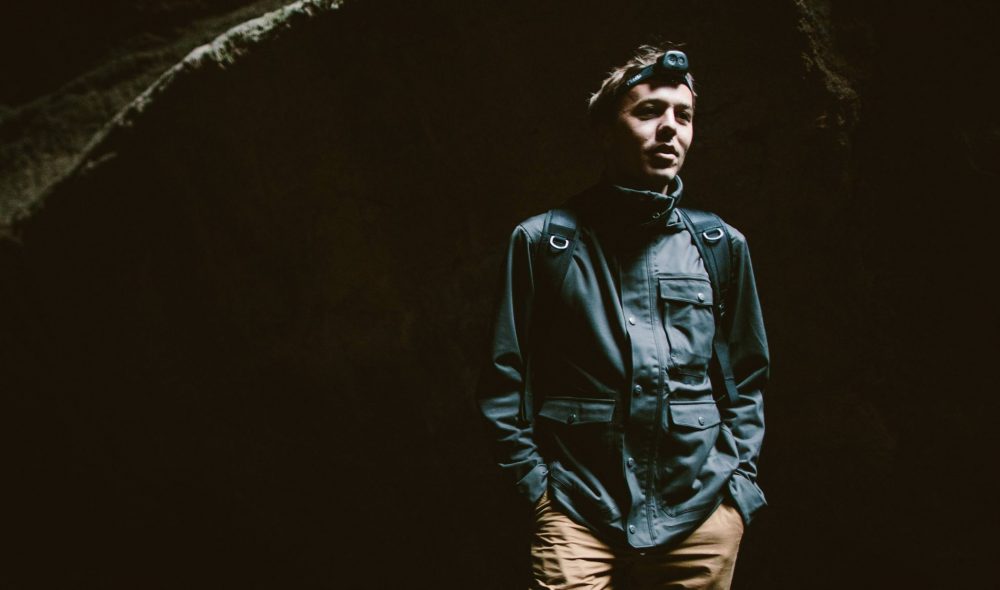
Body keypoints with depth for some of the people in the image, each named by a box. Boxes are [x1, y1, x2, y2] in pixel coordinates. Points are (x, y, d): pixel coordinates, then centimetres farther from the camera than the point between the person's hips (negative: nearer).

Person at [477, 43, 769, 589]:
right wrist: (533, 480, -2)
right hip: (579, 516, -2)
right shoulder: (542, 242, 2)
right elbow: (504, 378, 4)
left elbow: (745, 379, 14)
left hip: (702, 517, 2)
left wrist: (739, 479, 5)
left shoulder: (720, 246, 9)